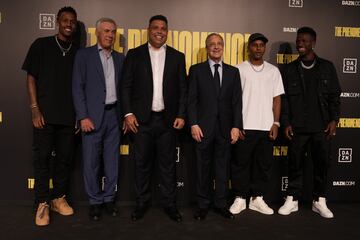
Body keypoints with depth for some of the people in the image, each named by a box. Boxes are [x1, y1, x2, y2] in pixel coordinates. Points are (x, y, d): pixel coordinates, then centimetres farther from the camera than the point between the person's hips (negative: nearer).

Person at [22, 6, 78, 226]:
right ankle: (42, 203, 11)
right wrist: (35, 109, -7)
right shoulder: (41, 45, 3)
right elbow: (31, 78, 1)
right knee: (42, 158, 1)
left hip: (69, 116, 2)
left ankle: (59, 198, 22)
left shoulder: (79, 52, 8)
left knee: (65, 158, 8)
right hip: (45, 113, -2)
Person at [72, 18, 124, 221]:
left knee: (112, 160, 9)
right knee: (92, 161, 3)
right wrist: (83, 117, -11)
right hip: (93, 115, -3)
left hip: (114, 115, 4)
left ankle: (109, 198, 23)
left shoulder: (120, 58, 13)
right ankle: (95, 201, 18)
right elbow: (78, 87, -4)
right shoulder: (84, 55, 1)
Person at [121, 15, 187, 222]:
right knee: (142, 164, 8)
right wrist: (128, 113, -7)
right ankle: (142, 203, 23)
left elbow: (183, 89, 6)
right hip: (142, 119, 0)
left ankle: (170, 203, 20)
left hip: (168, 119, 1)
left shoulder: (177, 57, 9)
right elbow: (126, 87, 2)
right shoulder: (134, 55, 5)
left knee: (168, 164, 8)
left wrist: (181, 115, -2)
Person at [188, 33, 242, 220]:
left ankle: (221, 204, 20)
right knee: (203, 168, 7)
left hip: (225, 127, 2)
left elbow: (237, 101, 6)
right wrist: (193, 124, -9)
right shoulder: (196, 70, 5)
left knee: (223, 167, 8)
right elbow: (191, 100, 0)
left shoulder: (233, 71, 11)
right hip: (203, 127, -2)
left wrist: (236, 126, -2)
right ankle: (203, 205, 19)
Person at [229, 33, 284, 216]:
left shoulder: (273, 71, 11)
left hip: (266, 127, 3)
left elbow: (277, 98, 10)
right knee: (240, 163, 3)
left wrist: (276, 123, 1)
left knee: (264, 164, 8)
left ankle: (257, 198, 21)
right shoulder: (239, 69, 3)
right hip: (244, 126, -3)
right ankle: (240, 198, 16)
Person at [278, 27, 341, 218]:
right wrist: (286, 123, -3)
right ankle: (292, 200, 18)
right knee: (295, 164, 5)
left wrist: (334, 120, -3)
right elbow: (284, 98, 3)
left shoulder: (327, 67, 6)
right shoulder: (290, 69, 5)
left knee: (322, 163, 6)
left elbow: (334, 96, 6)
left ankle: (319, 201, 21)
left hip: (321, 127, 1)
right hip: (297, 127, 0)